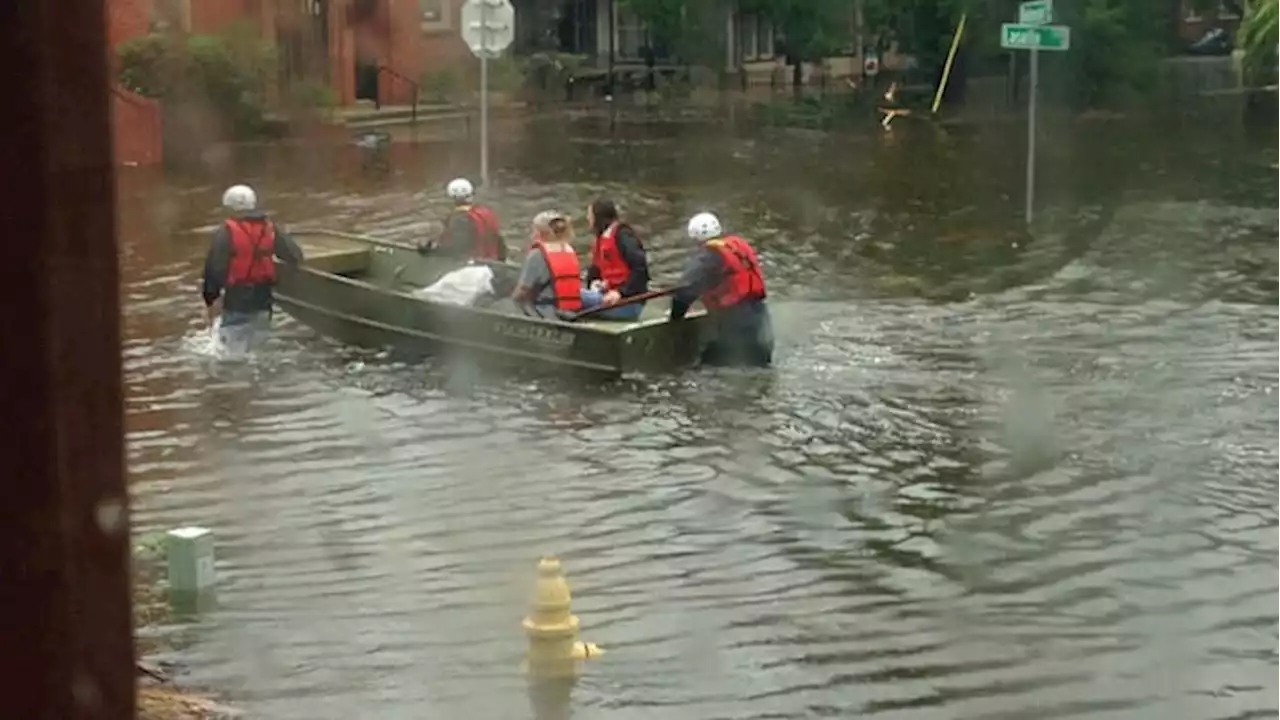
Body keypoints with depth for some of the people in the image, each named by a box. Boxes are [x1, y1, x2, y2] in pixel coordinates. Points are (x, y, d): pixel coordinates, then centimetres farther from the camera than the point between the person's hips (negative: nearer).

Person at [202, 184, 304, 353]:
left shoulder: (226, 232, -11)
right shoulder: (271, 228, 4)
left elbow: (214, 267, -12)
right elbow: (295, 256, 7)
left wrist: (210, 299, -3)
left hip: (236, 300, -5)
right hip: (263, 299, 5)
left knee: (236, 348, 0)